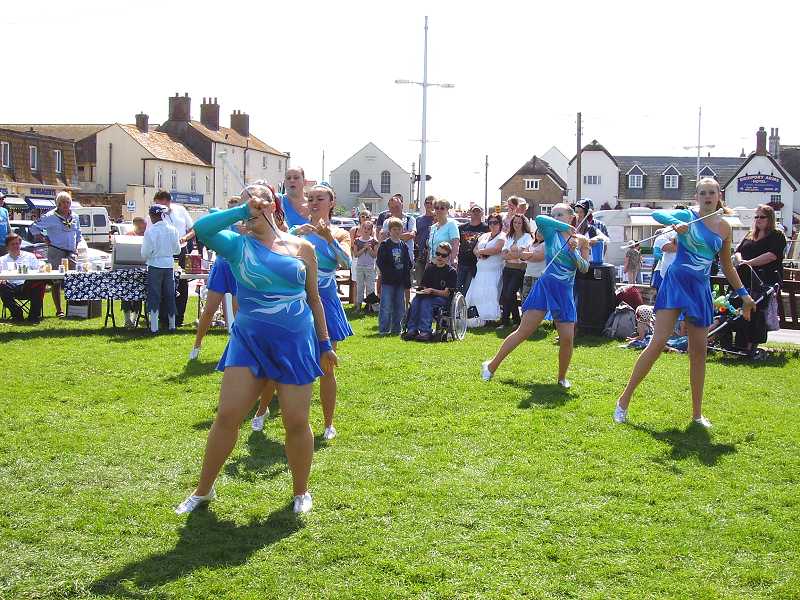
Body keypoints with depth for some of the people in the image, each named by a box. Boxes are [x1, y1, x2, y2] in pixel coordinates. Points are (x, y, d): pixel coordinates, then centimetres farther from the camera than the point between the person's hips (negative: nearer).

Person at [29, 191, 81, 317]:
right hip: (56, 251, -4)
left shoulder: (74, 217, 13)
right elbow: (34, 228, 4)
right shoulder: (50, 217, -1)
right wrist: (45, 239, 0)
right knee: (56, 281, -2)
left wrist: (76, 245, 17)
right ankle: (59, 310, 2)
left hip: (71, 252, 4)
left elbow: (78, 233, 29)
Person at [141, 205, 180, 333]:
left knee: (154, 296, 3)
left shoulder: (150, 231, -13)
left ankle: (154, 327, 1)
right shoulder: (173, 230, -1)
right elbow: (177, 250, 7)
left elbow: (146, 251, -9)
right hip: (169, 265, 4)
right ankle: (172, 324, 19)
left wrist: (145, 258, 12)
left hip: (155, 266, -4)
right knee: (169, 296, 13)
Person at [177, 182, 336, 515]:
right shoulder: (237, 245, 0)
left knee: (296, 423, 4)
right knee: (227, 416, -2)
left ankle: (301, 492, 26)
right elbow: (201, 228, -20)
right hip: (248, 341, 0)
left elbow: (313, 299, 12)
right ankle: (203, 490, 17)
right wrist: (241, 211, -16)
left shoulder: (302, 247, 5)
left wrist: (325, 343, 14)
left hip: (296, 344, 1)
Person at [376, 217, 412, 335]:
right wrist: (388, 273, -14)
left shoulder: (403, 245, 12)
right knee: (386, 307, -6)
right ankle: (383, 330, 1)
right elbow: (380, 262, -6)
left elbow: (408, 263, 14)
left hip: (400, 281, 5)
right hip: (388, 281, -5)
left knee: (399, 307, 8)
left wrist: (407, 281, 7)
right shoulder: (384, 245, -2)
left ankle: (396, 329, 16)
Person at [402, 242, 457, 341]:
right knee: (416, 299, -27)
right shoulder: (429, 268, 13)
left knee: (426, 302, -33)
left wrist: (432, 291, -23)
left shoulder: (451, 272, -4)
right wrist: (423, 290, -10)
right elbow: (423, 285, 14)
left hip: (442, 298, -5)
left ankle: (425, 331, -41)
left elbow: (446, 293, -11)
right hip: (428, 296, 5)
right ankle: (412, 330, -32)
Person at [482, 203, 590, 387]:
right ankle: (492, 366, 5)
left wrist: (574, 251, -15)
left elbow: (584, 268, 0)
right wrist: (566, 227, -23)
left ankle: (562, 377, 19)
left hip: (565, 292, 3)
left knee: (567, 338, -4)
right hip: (545, 287, -3)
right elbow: (540, 219, -22)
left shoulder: (582, 241, 8)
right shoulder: (552, 233, -1)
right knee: (523, 332, -6)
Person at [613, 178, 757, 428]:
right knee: (658, 343, -11)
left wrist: (743, 293, 16)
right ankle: (624, 400, -3)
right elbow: (656, 214, -22)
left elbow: (727, 265, 18)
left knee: (699, 350, 8)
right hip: (676, 282, -5)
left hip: (701, 289, 5)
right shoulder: (688, 216, -5)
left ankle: (697, 413, 18)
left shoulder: (724, 227, 7)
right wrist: (675, 223, -41)